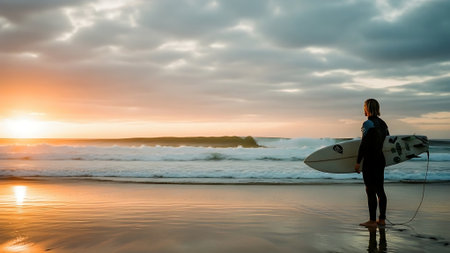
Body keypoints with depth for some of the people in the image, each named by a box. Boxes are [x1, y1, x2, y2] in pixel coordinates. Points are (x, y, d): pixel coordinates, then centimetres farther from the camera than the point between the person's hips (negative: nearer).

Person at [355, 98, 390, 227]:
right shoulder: (382, 123, 13)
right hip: (381, 160, 9)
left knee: (370, 191, -4)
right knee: (380, 190, 11)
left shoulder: (368, 123, -14)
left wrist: (358, 162, -15)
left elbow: (364, 144, -18)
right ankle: (382, 219, 15)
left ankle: (372, 221, -1)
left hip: (370, 161, -9)